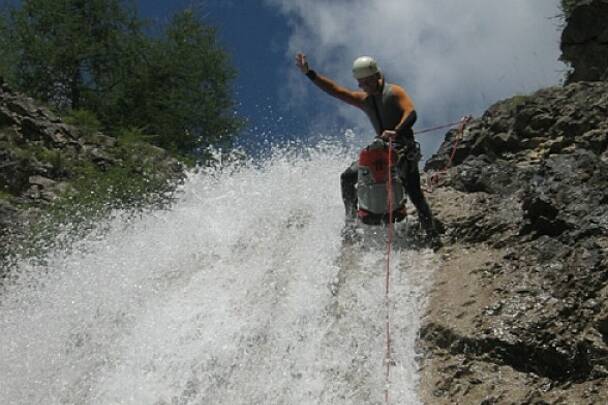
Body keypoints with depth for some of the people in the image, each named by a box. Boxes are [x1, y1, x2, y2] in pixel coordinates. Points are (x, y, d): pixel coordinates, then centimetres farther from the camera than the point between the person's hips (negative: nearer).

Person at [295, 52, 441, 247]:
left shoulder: (394, 92, -8)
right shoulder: (363, 99, 11)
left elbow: (411, 113, -22)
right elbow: (335, 90, 9)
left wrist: (396, 132, -41)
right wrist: (309, 73, 3)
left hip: (404, 148, -6)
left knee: (415, 195, -15)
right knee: (348, 177, -2)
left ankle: (432, 235, -9)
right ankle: (351, 219, 3)